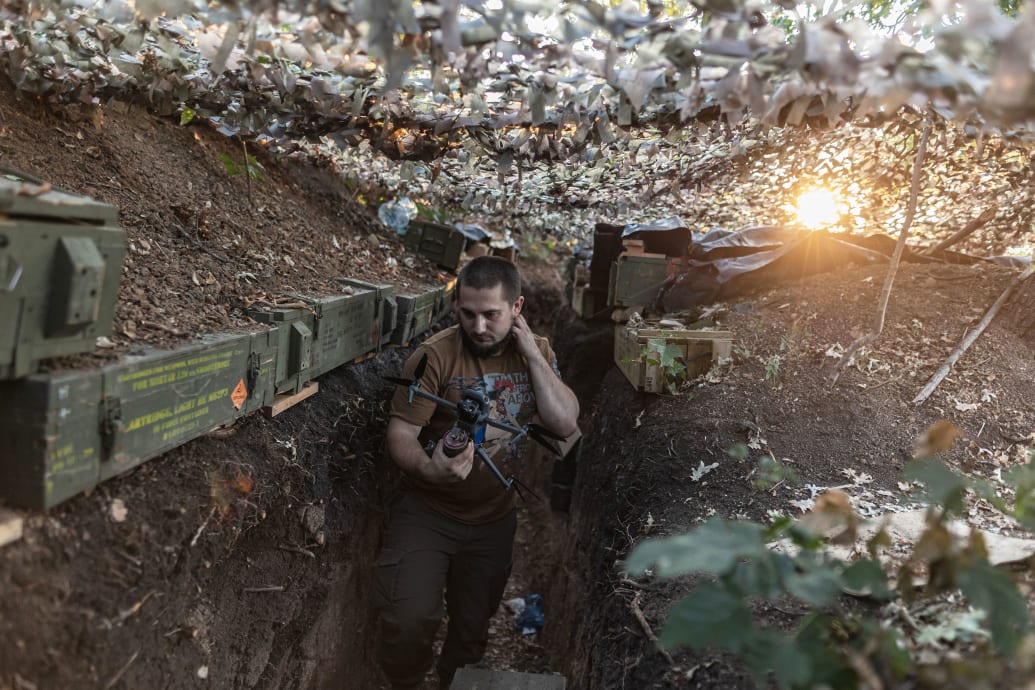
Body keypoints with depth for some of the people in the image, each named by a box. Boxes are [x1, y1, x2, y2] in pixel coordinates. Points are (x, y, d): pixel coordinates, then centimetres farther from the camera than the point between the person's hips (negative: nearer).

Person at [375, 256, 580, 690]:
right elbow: (401, 434, -19)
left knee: (472, 630, 18)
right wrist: (429, 468, -40)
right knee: (410, 620, -17)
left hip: (494, 521, 4)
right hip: (427, 512, -3)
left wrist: (531, 353, -20)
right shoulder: (436, 355, -19)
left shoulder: (536, 352, -4)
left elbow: (565, 424, -14)